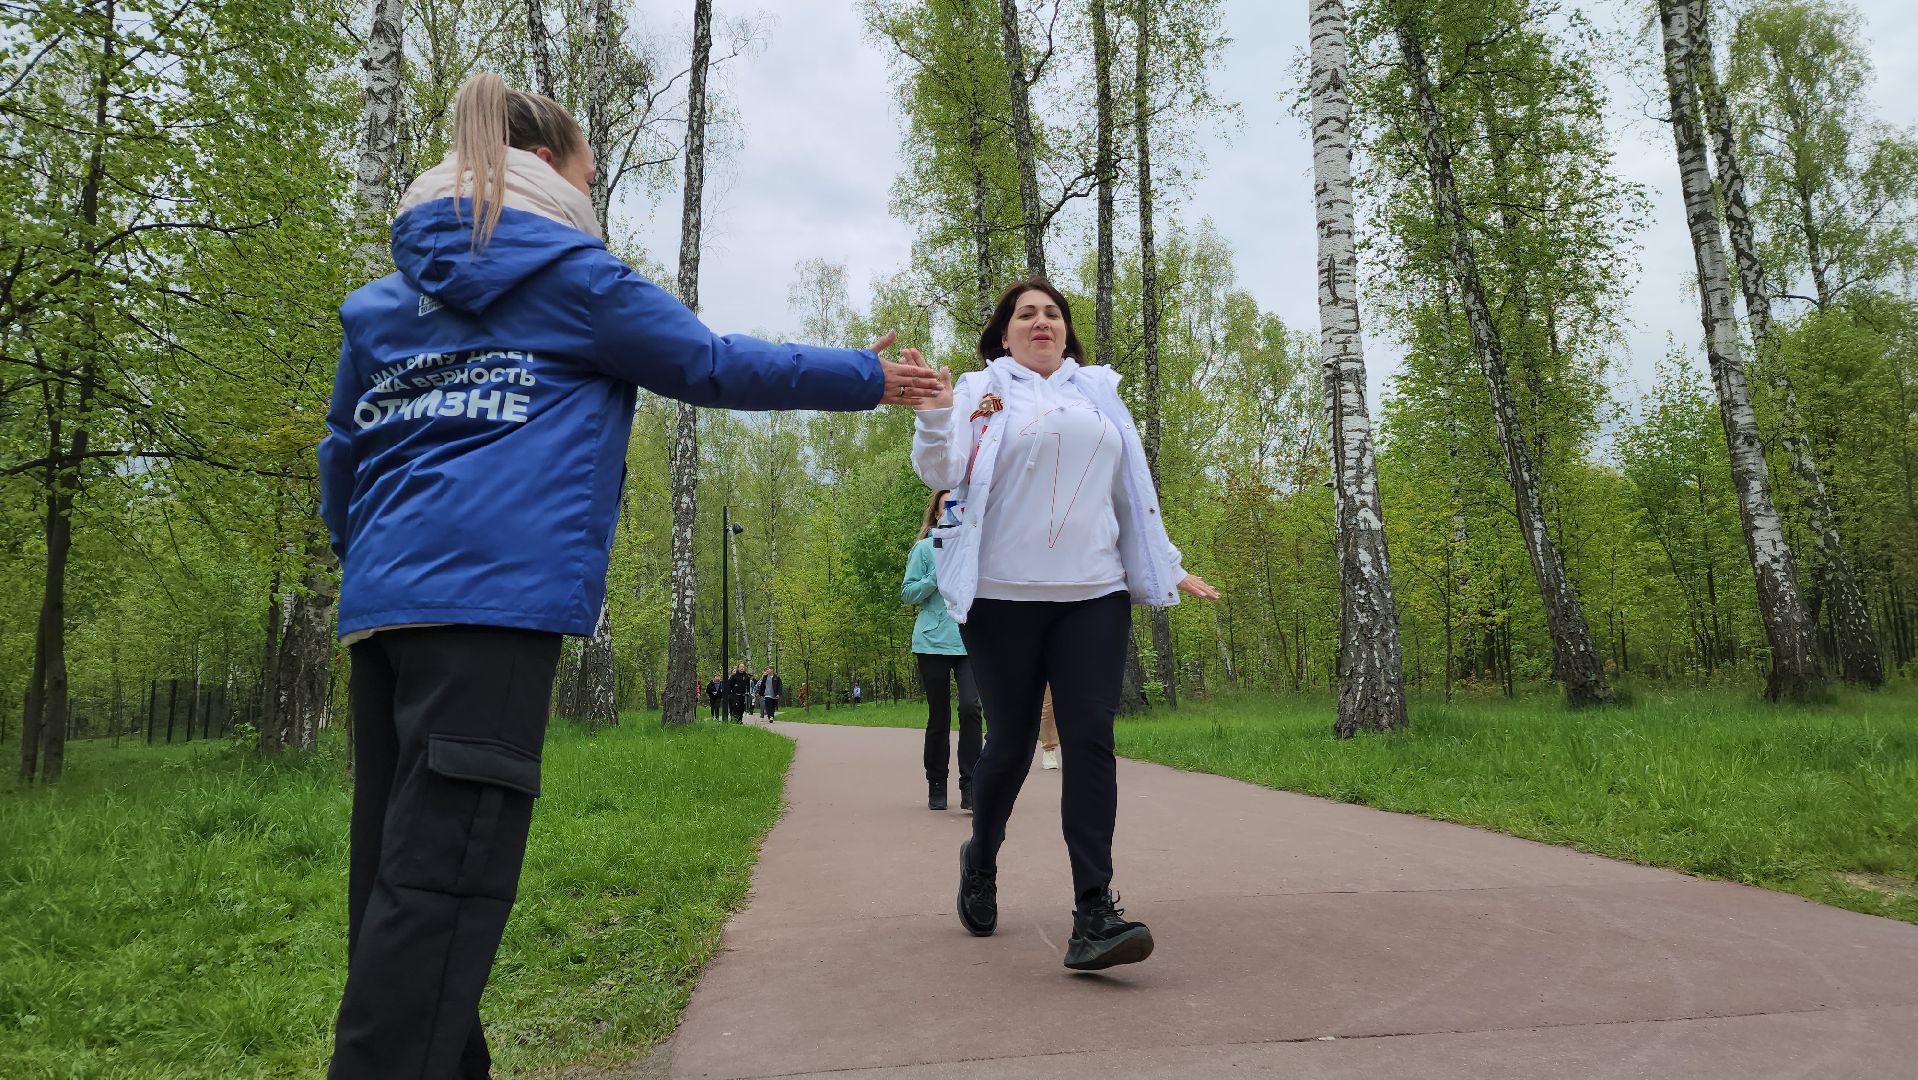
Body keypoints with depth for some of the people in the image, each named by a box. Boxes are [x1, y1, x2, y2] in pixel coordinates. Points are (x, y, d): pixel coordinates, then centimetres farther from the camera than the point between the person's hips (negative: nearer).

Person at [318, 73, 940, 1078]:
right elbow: (717, 365, 8)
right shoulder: (571, 275, 5)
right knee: (441, 881, -10)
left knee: (396, 873, 11)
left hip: (382, 607, 8)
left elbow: (341, 464, 24)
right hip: (498, 596, -7)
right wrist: (865, 378, 18)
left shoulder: (380, 303, 22)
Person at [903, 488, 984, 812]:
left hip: (971, 642, 1)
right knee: (939, 716, 6)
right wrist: (938, 576, -12)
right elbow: (907, 593, 2)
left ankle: (969, 787, -10)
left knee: (970, 707, -16)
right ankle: (936, 786, 19)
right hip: (933, 642, -1)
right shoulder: (925, 548, 5)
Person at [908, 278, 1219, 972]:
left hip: (1094, 595, 3)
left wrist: (1169, 571, 22)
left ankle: (1094, 915, -10)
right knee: (1012, 739, 4)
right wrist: (934, 412, -23)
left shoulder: (1098, 395, 19)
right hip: (1003, 597, -2)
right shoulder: (981, 391, 8)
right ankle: (980, 861, 32)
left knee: (1090, 740, -8)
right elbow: (941, 472, -5)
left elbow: (1134, 496, 23)